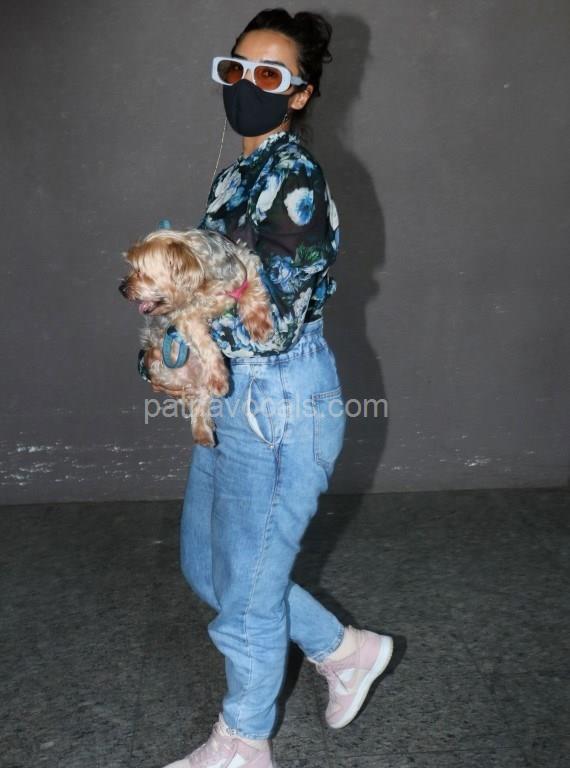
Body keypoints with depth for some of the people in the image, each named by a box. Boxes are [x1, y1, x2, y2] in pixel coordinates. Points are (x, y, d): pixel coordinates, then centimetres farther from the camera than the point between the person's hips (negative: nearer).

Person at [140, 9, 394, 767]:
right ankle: (347, 651, 40)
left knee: (245, 592, 9)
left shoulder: (295, 179, -18)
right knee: (206, 565, 22)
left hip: (280, 409, -10)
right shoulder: (236, 175, 11)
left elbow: (269, 323, -23)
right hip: (234, 401, 10)